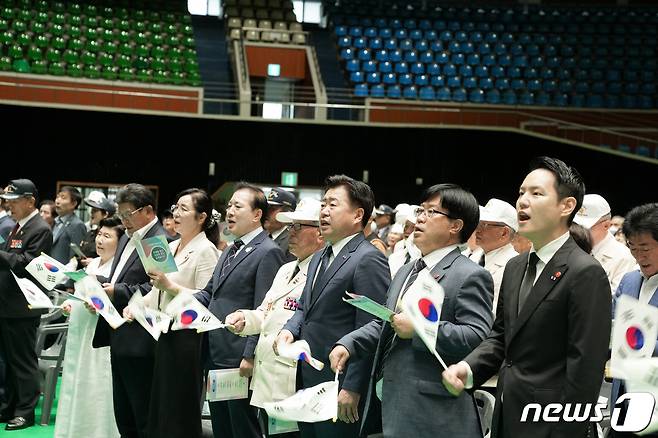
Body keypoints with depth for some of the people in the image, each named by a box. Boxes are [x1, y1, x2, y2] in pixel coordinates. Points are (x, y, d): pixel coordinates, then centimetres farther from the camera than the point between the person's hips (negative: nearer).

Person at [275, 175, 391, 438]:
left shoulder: (369, 260, -13)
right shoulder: (319, 258, 17)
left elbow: (369, 331, -17)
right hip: (308, 382, 9)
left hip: (340, 389, -9)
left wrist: (352, 388, -19)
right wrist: (290, 329, 3)